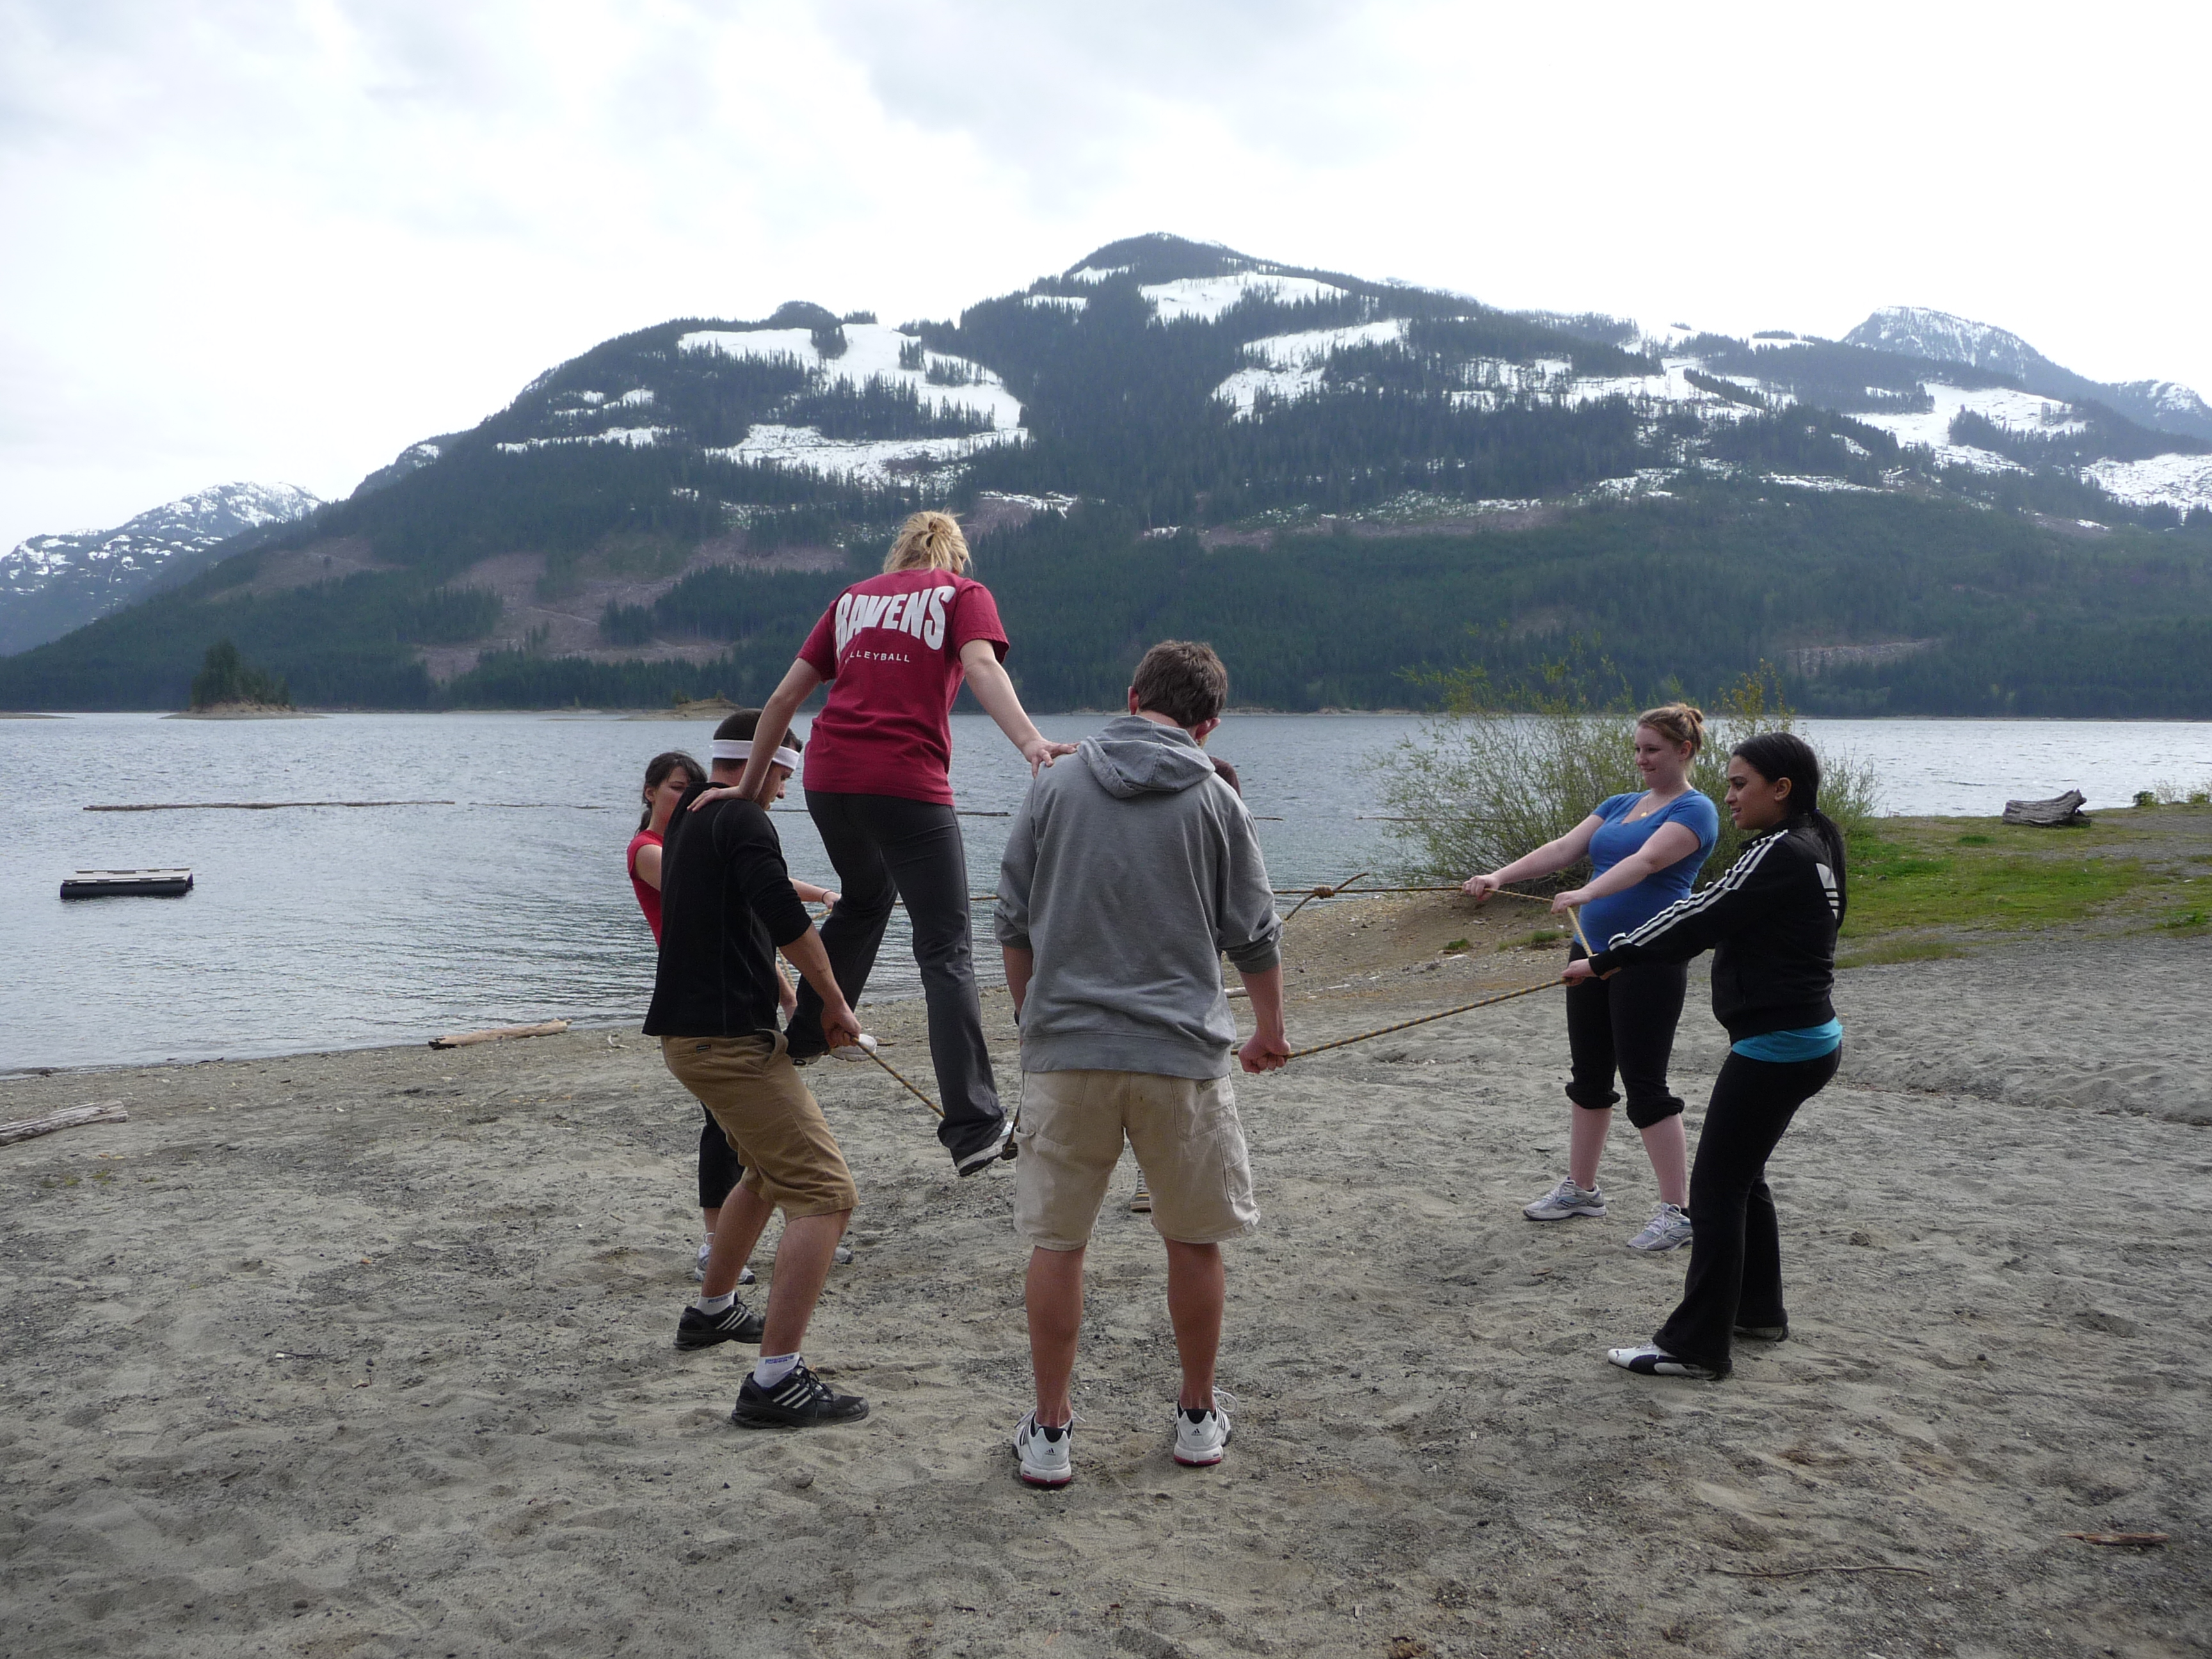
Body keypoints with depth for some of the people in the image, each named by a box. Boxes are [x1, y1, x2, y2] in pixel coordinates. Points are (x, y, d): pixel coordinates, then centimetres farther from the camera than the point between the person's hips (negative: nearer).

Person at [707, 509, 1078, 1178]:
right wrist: (1030, 741, -27)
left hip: (827, 776, 5)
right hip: (907, 783, -5)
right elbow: (981, 665, -13)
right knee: (946, 953, -3)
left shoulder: (854, 597, 21)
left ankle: (805, 1037, 40)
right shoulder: (963, 594, 10)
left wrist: (751, 784, 24)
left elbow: (784, 699, 18)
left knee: (863, 903, 32)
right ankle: (975, 1129, -7)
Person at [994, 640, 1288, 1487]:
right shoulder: (1216, 801, 0)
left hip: (1064, 1049, 1)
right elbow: (1255, 938, 6)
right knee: (1194, 1240, 15)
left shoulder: (1053, 786, 4)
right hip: (1181, 1052, -1)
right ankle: (1199, 1415, 27)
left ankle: (1050, 1430, 16)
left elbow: (1013, 925, 7)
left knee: (1056, 1242, 9)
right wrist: (1270, 1030, 23)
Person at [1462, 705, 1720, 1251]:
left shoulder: (1694, 811, -8)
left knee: (1645, 1084, -6)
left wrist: (1587, 893, -41)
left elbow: (1646, 861, -26)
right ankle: (1580, 1189, 29)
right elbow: (1563, 848, 5)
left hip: (1651, 963, -8)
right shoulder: (1620, 805, 16)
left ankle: (1677, 1212, 3)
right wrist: (1499, 876, -10)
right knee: (1588, 1075, 15)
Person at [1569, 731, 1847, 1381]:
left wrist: (1606, 960, -13)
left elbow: (1701, 917, -19)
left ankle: (1695, 1345, 0)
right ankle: (1758, 1310, 33)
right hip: (1808, 1040, 10)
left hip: (1775, 1047, -10)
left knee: (1717, 1186, -5)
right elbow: (1716, 917, 15)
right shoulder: (1811, 847, 12)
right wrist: (1635, 953, 9)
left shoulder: (1780, 854, -18)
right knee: (1743, 1176, 21)